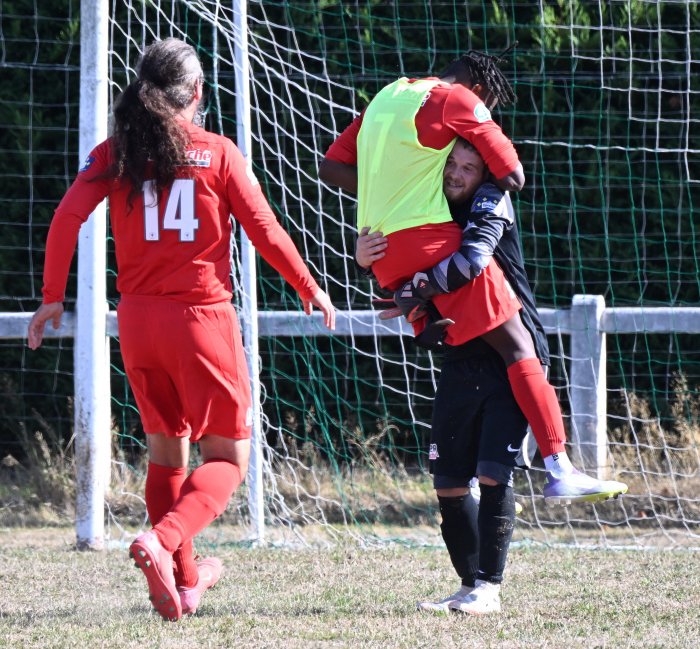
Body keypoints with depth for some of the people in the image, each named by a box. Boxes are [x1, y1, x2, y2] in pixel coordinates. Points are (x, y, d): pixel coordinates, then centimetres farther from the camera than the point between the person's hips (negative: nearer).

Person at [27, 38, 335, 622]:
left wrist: (53, 298, -1)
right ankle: (163, 540, -23)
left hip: (137, 319, 4)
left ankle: (182, 582, 22)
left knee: (165, 448, 20)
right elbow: (264, 229, -1)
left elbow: (68, 216, -7)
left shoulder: (116, 153, 4)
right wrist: (310, 289, 12)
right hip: (202, 317, -4)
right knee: (227, 458, 4)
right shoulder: (217, 152, -2)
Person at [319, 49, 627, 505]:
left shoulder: (386, 97, 22)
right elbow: (513, 177, -4)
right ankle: (559, 471, -19)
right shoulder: (457, 99, 0)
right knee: (517, 347, -8)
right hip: (431, 241, -8)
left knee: (457, 351, 18)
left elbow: (332, 168, 20)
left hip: (382, 255, 8)